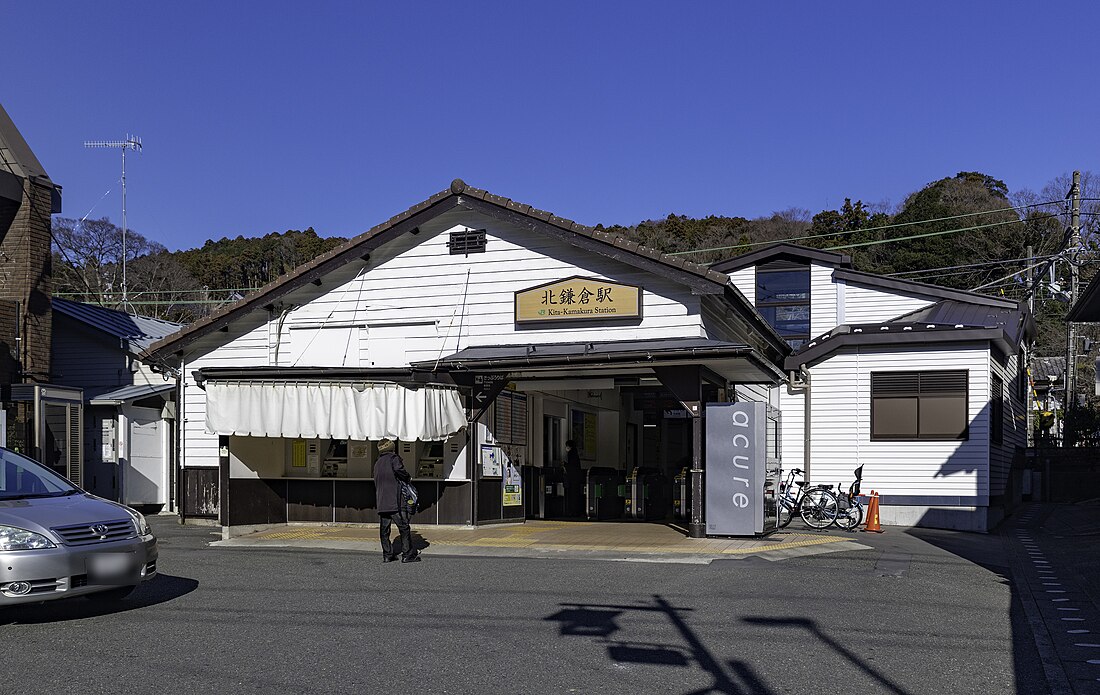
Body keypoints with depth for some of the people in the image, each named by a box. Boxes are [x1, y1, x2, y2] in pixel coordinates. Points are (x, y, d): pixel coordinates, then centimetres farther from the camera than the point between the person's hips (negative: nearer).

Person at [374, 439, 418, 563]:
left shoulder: (377, 463, 20)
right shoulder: (393, 458, -2)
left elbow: (377, 482, 20)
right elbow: (399, 470, -20)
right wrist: (407, 477, -2)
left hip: (381, 502, 7)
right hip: (395, 501, -7)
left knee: (384, 528, 8)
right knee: (404, 527, -2)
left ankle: (387, 555, 9)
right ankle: (408, 555, -3)